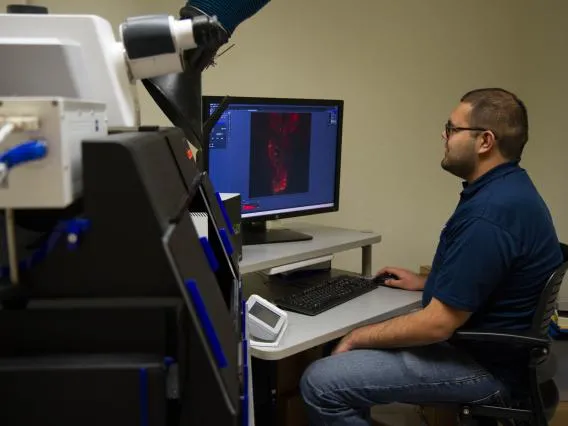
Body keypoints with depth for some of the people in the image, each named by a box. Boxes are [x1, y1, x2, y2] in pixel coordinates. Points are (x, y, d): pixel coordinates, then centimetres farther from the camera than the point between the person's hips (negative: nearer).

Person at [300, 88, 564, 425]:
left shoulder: (488, 213, -28)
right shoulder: (507, 189, 7)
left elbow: (437, 324, -27)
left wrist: (357, 337, -14)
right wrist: (425, 283, 19)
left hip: (481, 365, -11)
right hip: (484, 343, 11)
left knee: (320, 382, -16)